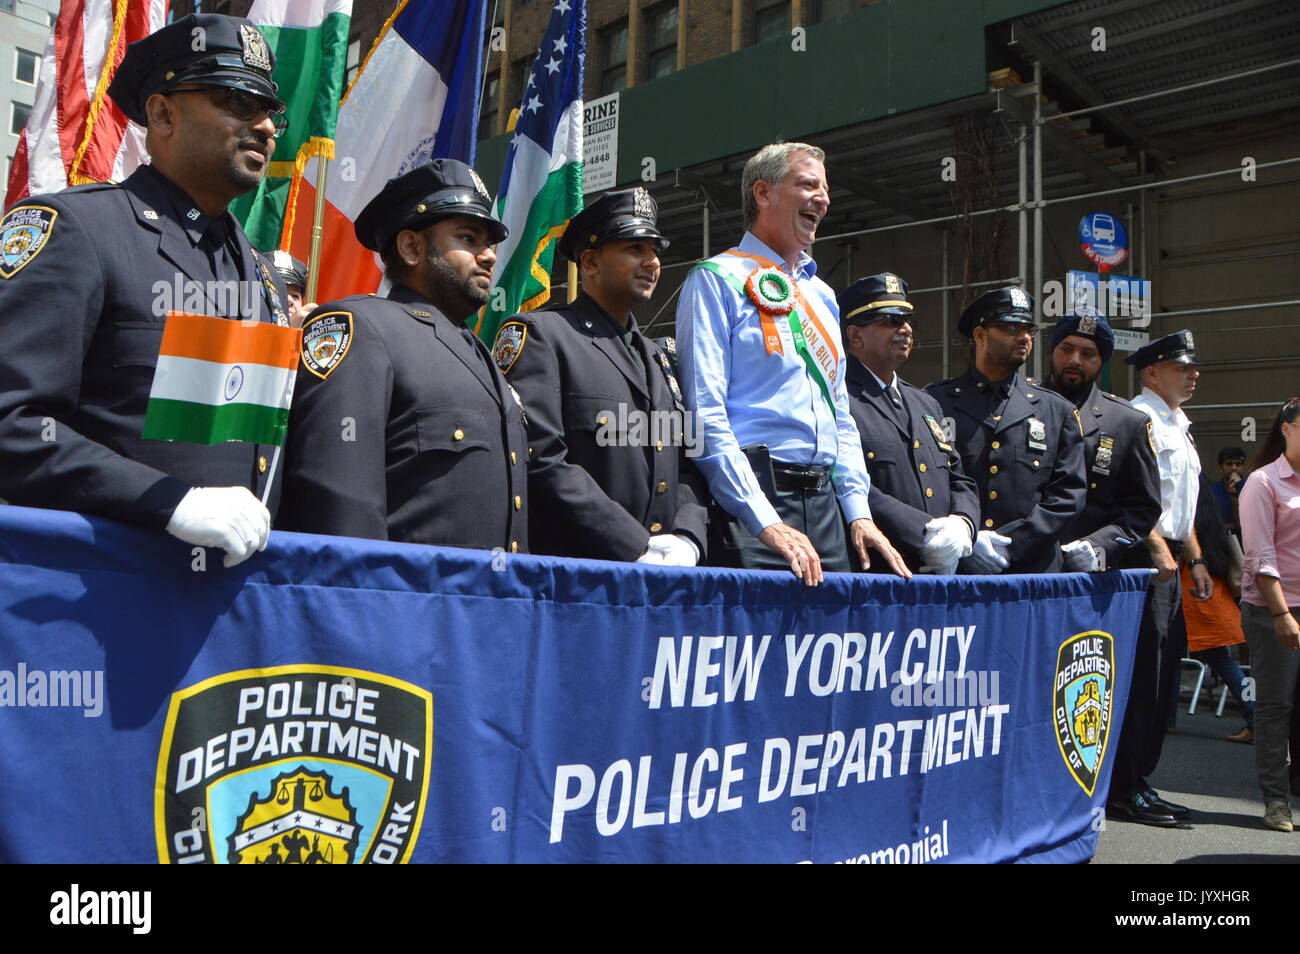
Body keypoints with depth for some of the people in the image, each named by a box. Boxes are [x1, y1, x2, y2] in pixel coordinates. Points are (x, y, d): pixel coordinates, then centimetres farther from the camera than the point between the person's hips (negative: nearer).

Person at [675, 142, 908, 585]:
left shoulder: (821, 295, 21)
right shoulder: (717, 281, -2)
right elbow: (705, 414, -13)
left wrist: (859, 513, 8)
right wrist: (767, 524, -19)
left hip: (824, 502, 7)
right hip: (747, 505, -6)